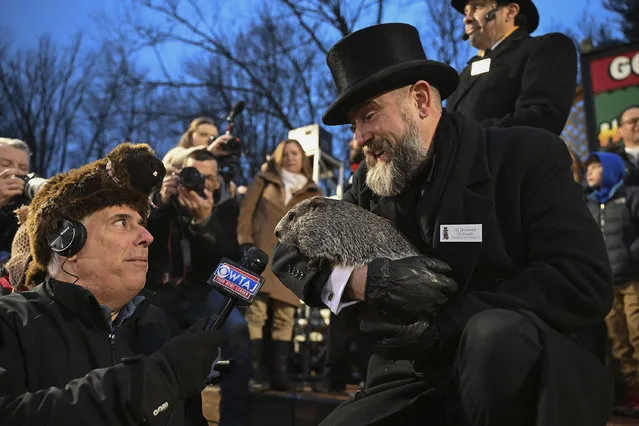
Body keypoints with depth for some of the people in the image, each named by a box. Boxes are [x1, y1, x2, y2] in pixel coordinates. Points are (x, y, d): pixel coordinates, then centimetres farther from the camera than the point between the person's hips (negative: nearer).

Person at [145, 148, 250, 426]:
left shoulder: (226, 209, 6)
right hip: (161, 291, 1)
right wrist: (160, 201, -22)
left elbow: (230, 260, -9)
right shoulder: (159, 199, 8)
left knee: (236, 331, -30)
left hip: (204, 292, -1)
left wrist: (205, 221, -25)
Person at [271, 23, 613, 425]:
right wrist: (364, 279, -13)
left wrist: (445, 321, -19)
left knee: (495, 333, -34)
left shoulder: (527, 155, -4)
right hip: (418, 382, 3)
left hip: (535, 376, -2)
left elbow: (585, 281, -14)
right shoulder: (370, 185, 8)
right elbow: (290, 254, 9)